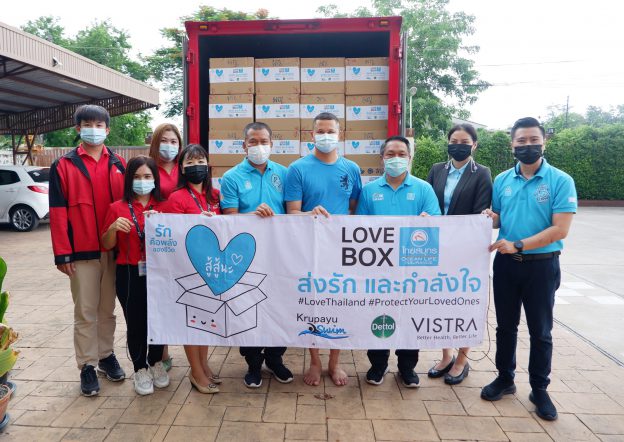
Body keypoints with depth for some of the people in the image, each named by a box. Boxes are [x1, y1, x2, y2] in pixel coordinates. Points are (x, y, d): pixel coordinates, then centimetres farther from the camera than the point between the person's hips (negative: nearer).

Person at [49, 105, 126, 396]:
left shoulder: (119, 165, 9)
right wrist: (62, 253, -9)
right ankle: (87, 366, 17)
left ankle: (106, 355, 29)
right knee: (85, 312, 5)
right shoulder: (63, 166, 0)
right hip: (82, 252, -3)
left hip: (114, 250, 3)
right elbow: (58, 212, -4)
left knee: (107, 309, 14)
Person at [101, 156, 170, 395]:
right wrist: (113, 228, -15)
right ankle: (140, 369, 25)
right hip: (130, 274, -1)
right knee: (136, 322, 6)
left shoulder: (164, 206, 4)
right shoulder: (118, 208, 1)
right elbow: (107, 245, 5)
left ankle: (156, 363, 31)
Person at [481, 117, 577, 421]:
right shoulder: (502, 180, 4)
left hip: (541, 265, -3)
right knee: (505, 326, 15)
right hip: (505, 263, 4)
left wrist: (518, 245, -23)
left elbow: (560, 229, -16)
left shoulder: (561, 181, -9)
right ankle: (505, 379, 32)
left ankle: (539, 389, 27)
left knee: (540, 331, 10)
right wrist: (491, 218, -11)